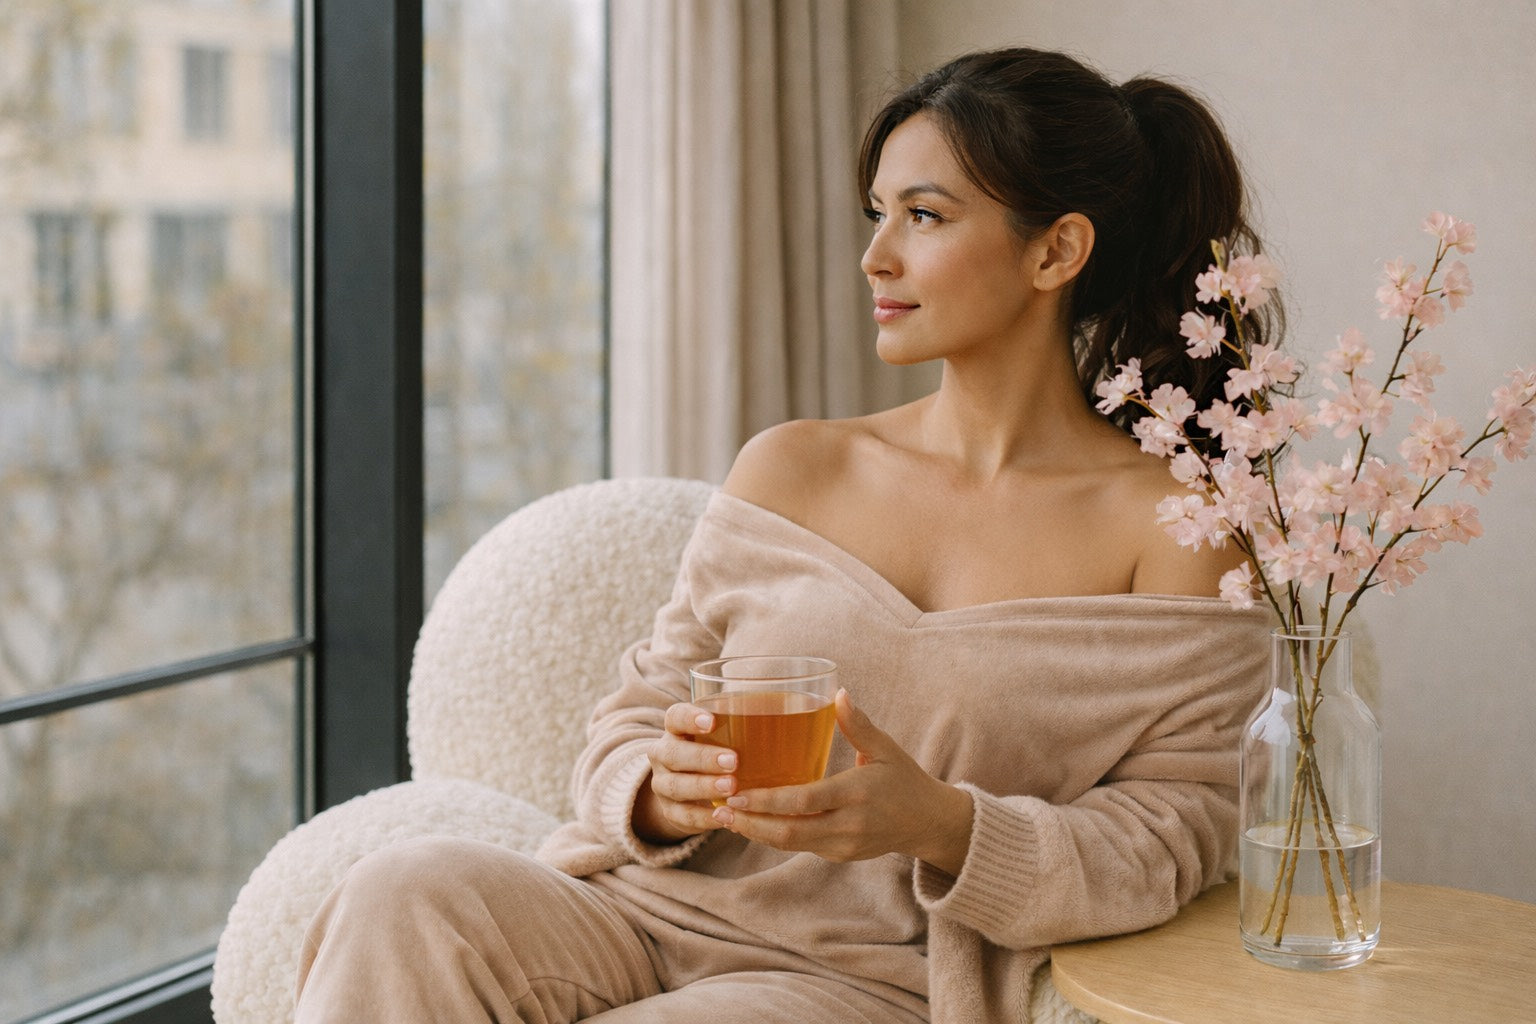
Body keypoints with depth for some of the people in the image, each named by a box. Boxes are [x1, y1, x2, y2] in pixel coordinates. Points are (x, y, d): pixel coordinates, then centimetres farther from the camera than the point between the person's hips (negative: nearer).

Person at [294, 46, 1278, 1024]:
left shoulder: (1172, 528, 0)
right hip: (652, 908, 5)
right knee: (406, 894, -27)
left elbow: (1171, 840, -4)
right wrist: (662, 793, -12)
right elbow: (635, 718, 13)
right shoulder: (791, 467, 13)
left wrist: (939, 825, -21)